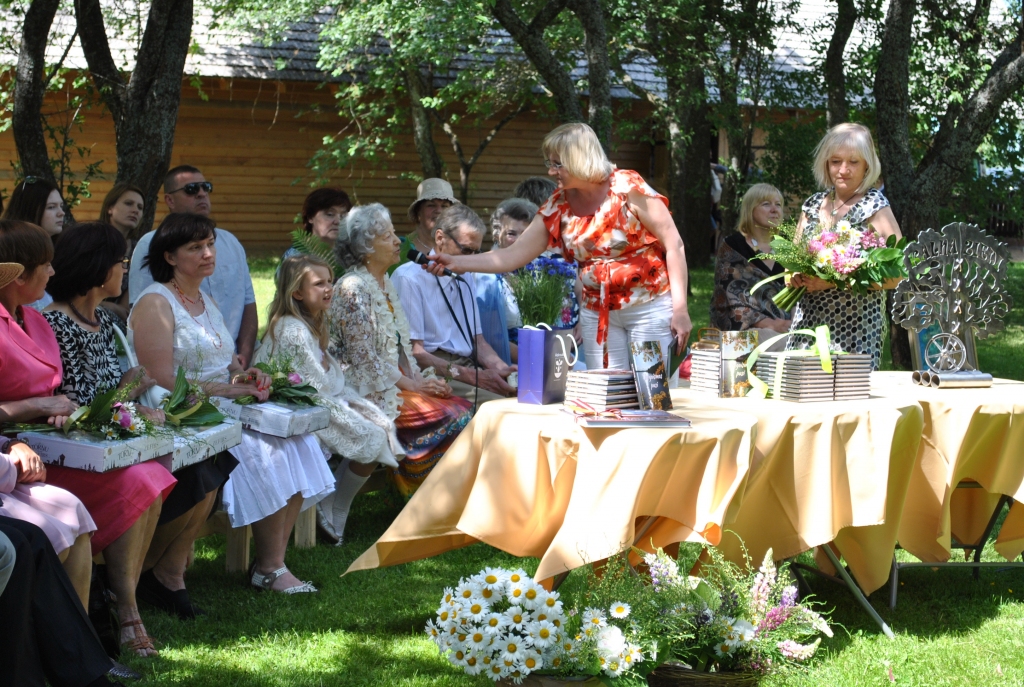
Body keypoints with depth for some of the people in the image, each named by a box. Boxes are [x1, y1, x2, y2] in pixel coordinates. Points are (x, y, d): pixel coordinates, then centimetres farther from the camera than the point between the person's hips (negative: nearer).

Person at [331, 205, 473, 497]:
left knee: (463, 407, -10)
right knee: (451, 415, -20)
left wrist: (418, 377, 0)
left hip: (397, 382, 9)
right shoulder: (353, 289, -12)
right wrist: (412, 385, -15)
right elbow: (364, 358, -16)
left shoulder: (386, 284, 15)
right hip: (371, 392, -9)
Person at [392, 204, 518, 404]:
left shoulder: (466, 278, 24)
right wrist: (471, 376, -19)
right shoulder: (409, 278, -3)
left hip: (468, 368, 7)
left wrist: (501, 368, 0)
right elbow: (414, 353, -10)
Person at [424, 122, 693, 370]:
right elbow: (513, 256, 3)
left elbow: (673, 245, -11)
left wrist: (680, 308, -15)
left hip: (649, 308, -5)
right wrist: (455, 263, -6)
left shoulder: (628, 188, -13)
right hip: (598, 314, 5)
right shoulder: (557, 208, 2)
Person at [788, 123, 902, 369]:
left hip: (855, 327, -5)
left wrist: (833, 281, -18)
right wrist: (795, 276, -1)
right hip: (808, 321, 5)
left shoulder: (875, 207, -4)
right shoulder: (813, 205, 12)